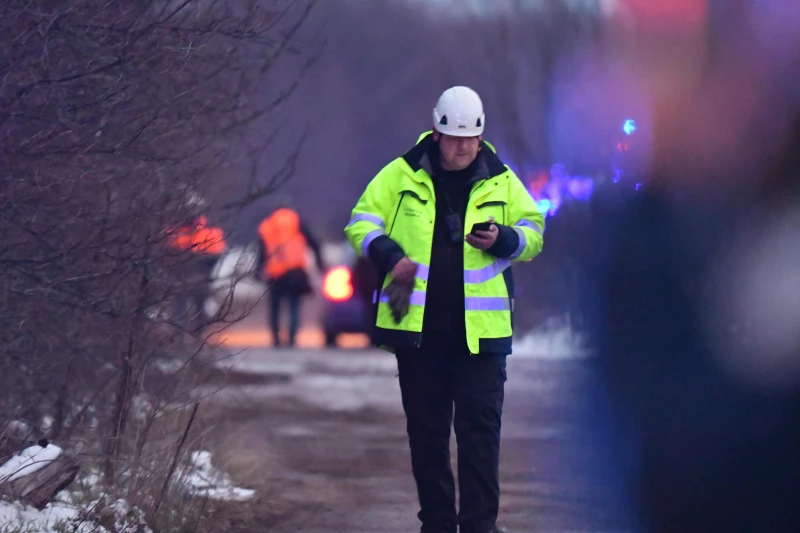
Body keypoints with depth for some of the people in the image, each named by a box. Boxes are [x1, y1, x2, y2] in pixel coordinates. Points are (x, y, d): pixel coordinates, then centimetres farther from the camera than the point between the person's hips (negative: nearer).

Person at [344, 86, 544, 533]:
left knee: (480, 427, -4)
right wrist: (389, 255, -12)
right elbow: (362, 222, 6)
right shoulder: (402, 175, 2)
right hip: (418, 328, 1)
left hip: (480, 329, 0)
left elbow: (533, 231, 12)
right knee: (426, 430, 8)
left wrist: (504, 240, -11)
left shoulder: (500, 182, 5)